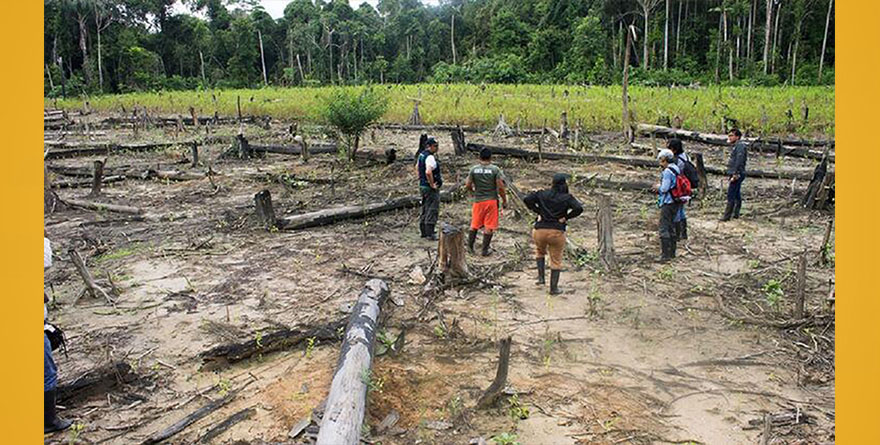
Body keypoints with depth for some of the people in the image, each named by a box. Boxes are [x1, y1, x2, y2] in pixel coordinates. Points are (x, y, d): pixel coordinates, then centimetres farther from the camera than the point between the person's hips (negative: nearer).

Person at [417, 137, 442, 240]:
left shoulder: (421, 154, 11)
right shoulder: (430, 157, -21)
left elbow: (417, 167, 26)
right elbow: (428, 172, -34)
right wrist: (432, 184, -23)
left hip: (422, 185, 10)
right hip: (431, 188, -10)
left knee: (425, 209, 16)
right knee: (432, 210, -6)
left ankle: (423, 232, 23)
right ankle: (429, 234, -6)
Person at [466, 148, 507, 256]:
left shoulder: (474, 169, -1)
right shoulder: (495, 169, -8)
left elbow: (468, 185, 0)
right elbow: (500, 187, -10)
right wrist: (504, 201, 1)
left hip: (478, 200, 2)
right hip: (492, 200, -2)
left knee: (474, 225, 17)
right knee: (489, 227, 5)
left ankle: (470, 246, 21)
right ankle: (485, 250, 8)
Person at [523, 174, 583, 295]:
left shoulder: (543, 194, 1)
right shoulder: (567, 198, -4)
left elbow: (527, 199, -7)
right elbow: (579, 208, -17)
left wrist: (537, 211, 0)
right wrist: (567, 217, -5)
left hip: (540, 230, 2)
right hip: (557, 232, -2)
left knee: (540, 251, 31)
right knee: (556, 260, 12)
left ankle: (541, 277, 17)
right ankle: (554, 288, 13)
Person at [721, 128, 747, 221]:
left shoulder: (740, 145, -11)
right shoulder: (736, 146, 20)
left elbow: (739, 161, -20)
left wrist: (735, 174, -24)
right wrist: (730, 175, 20)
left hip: (737, 175, -10)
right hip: (734, 174, 10)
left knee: (731, 196, -11)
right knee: (737, 195, 13)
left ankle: (727, 216, -12)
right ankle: (736, 214, 18)